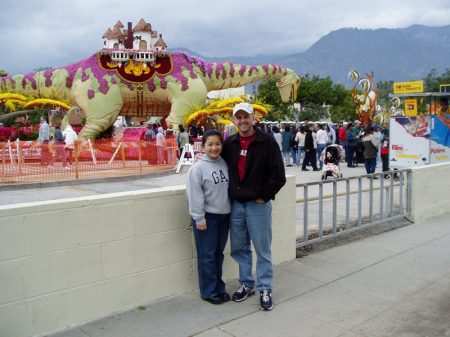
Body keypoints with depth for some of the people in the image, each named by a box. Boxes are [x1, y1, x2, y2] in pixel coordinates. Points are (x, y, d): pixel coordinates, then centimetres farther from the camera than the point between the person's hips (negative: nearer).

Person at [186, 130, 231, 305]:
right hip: (207, 217, -6)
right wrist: (199, 218, -15)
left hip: (223, 215, 6)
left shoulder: (225, 164, 7)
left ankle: (219, 287, 27)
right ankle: (209, 291, 15)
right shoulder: (198, 167, -11)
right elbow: (195, 195, -13)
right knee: (207, 255, 3)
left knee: (219, 253, 15)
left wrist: (231, 211, 12)